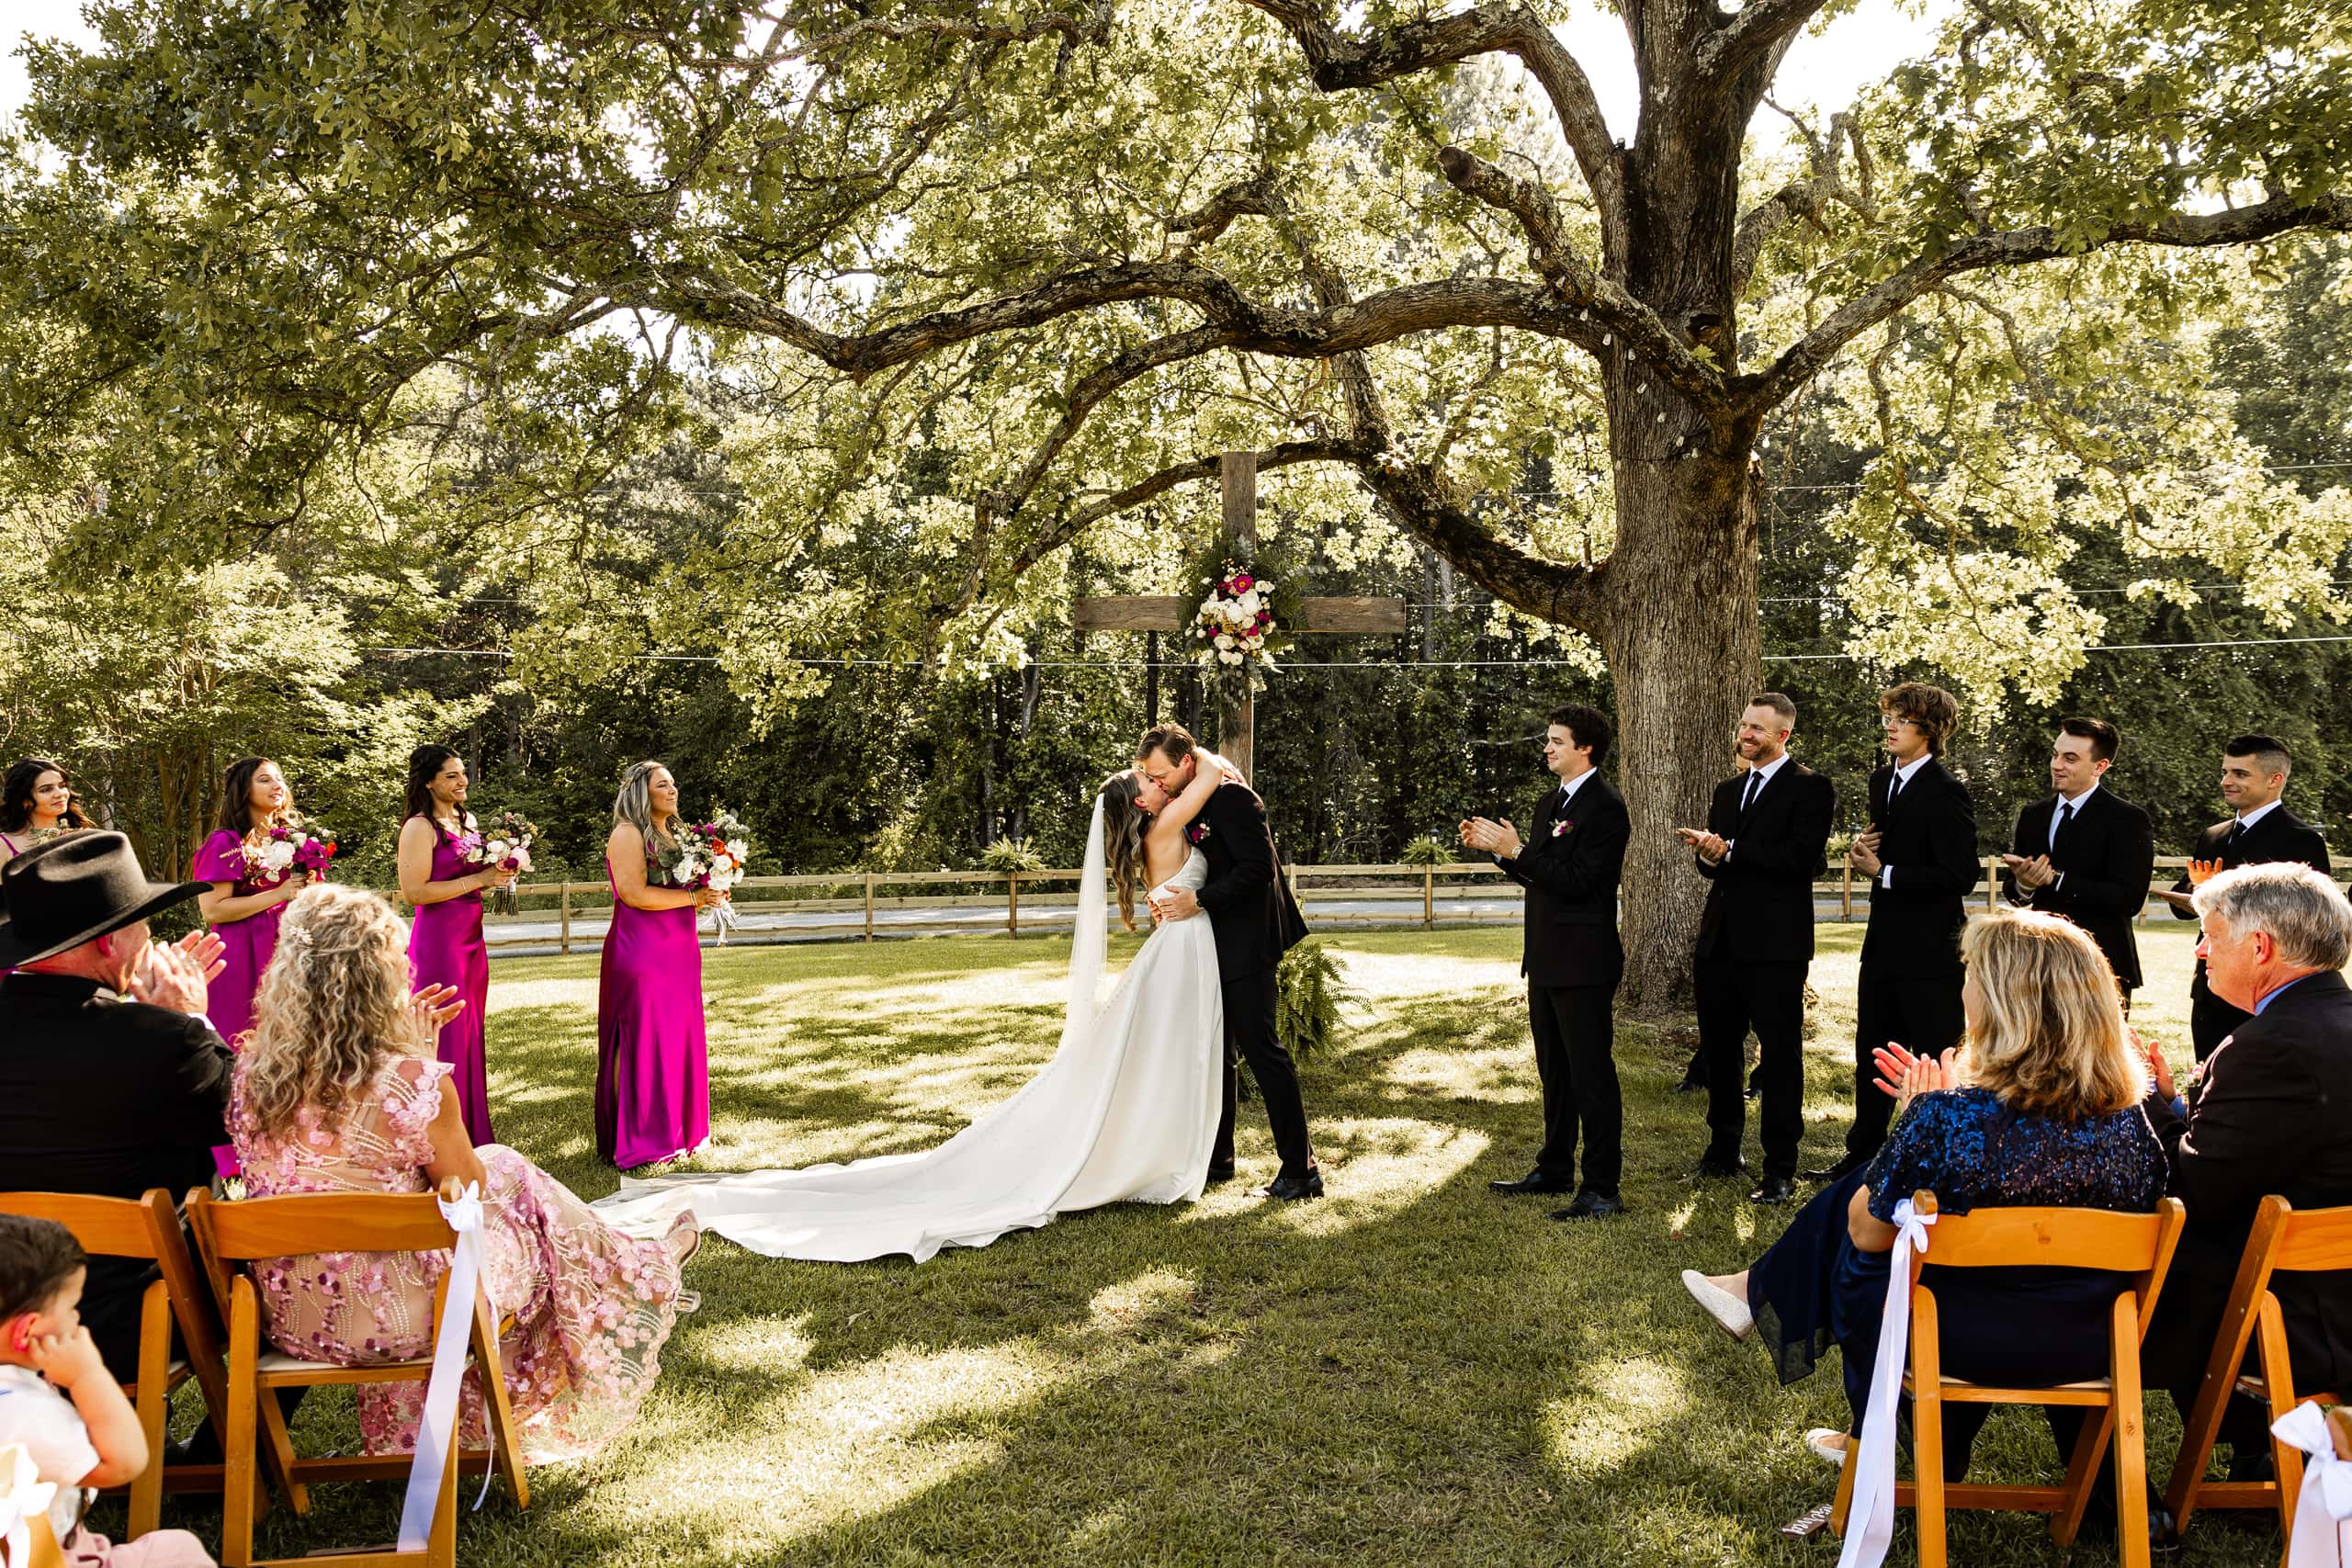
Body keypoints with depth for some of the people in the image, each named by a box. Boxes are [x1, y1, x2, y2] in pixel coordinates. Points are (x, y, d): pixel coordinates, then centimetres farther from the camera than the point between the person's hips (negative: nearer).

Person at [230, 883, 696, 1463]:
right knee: (512, 1178, 20)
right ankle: (644, 1270, 46)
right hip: (394, 1316, -6)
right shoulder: (411, 1080, -23)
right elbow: (470, 1187, -6)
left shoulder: (250, 1075, -5)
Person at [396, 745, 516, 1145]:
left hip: (470, 937, 8)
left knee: (470, 1034, 11)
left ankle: (471, 1134, 19)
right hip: (439, 939, -8)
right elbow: (414, 891, -19)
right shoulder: (420, 827, -11)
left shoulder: (467, 820, 13)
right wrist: (478, 879, -17)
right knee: (444, 1038, -3)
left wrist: (498, 873, 6)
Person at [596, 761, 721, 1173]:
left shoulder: (675, 834, 18)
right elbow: (634, 893, -19)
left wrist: (708, 893, 5)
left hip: (679, 951, 8)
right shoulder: (628, 833, -8)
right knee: (645, 1043, -4)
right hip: (640, 951, -8)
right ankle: (641, 1143, 3)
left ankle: (677, 1131, 19)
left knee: (680, 1040, 10)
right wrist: (692, 898, -15)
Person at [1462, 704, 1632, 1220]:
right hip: (1546, 960, 10)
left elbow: (1576, 881, -23)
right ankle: (1555, 1171, 30)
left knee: (1591, 1075, -4)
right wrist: (1496, 848, 5)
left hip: (1583, 963, -10)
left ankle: (1602, 1188, 2)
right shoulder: (1550, 802, 14)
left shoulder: (1605, 808, -15)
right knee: (1555, 1073, 18)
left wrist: (1515, 850, -22)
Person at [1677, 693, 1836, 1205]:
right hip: (1720, 939, 7)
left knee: (1780, 1056, -1)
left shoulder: (1810, 788, -5)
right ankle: (1724, 1151, 28)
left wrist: (1729, 851, -16)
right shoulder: (1728, 790, 18)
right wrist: (1708, 853, -7)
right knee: (1718, 1049, 14)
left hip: (1774, 944, -7)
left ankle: (1781, 1170, 6)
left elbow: (1801, 856, -18)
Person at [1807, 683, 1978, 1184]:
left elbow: (1959, 876, -21)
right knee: (1871, 1051, 16)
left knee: (1937, 1059, 2)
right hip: (1884, 941, 9)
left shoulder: (1946, 793, -16)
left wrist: (1884, 872, -18)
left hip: (1930, 949, -9)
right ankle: (1862, 1154, 28)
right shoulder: (1883, 781, 11)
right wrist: (1865, 849, 2)